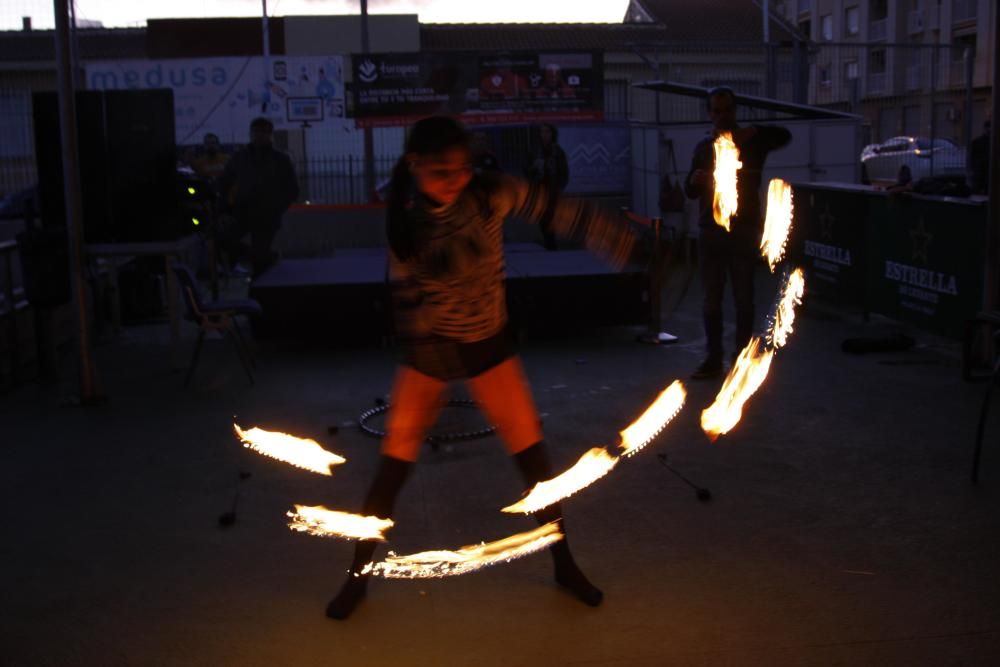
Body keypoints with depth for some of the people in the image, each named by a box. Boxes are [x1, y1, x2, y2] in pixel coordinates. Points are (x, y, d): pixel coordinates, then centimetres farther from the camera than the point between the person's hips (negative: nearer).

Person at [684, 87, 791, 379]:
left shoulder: (750, 142, 4)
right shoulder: (703, 147, 13)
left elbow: (784, 135, -13)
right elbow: (690, 192, 12)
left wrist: (753, 131, -28)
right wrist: (694, 180, -11)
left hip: (744, 229, -3)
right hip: (711, 231, 3)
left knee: (744, 298, 1)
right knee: (711, 300, 3)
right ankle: (713, 359, 8)